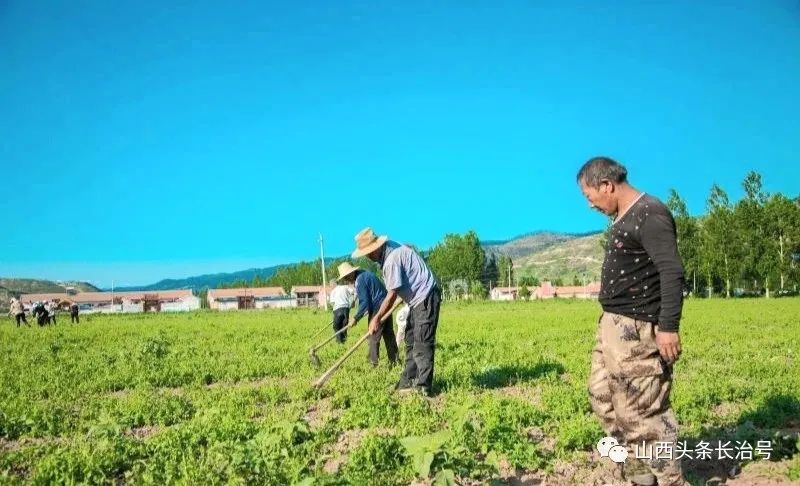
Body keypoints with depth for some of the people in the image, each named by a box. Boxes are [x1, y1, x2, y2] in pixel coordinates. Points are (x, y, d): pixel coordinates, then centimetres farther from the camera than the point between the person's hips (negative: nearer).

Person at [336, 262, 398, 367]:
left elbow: (364, 303, -19)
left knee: (373, 337, -2)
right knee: (389, 334, 14)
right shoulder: (365, 273, 12)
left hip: (377, 308, -10)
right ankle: (394, 361, 21)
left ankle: (374, 363, 1)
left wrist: (356, 318, -11)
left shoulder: (360, 280, -17)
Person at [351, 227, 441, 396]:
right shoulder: (390, 248, 6)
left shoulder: (391, 260, -24)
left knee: (422, 344, -11)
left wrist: (377, 319, -12)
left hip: (426, 298, -11)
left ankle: (424, 387, -9)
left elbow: (392, 295, -20)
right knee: (410, 340, 12)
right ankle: (408, 381, 17)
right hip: (418, 299, 11)